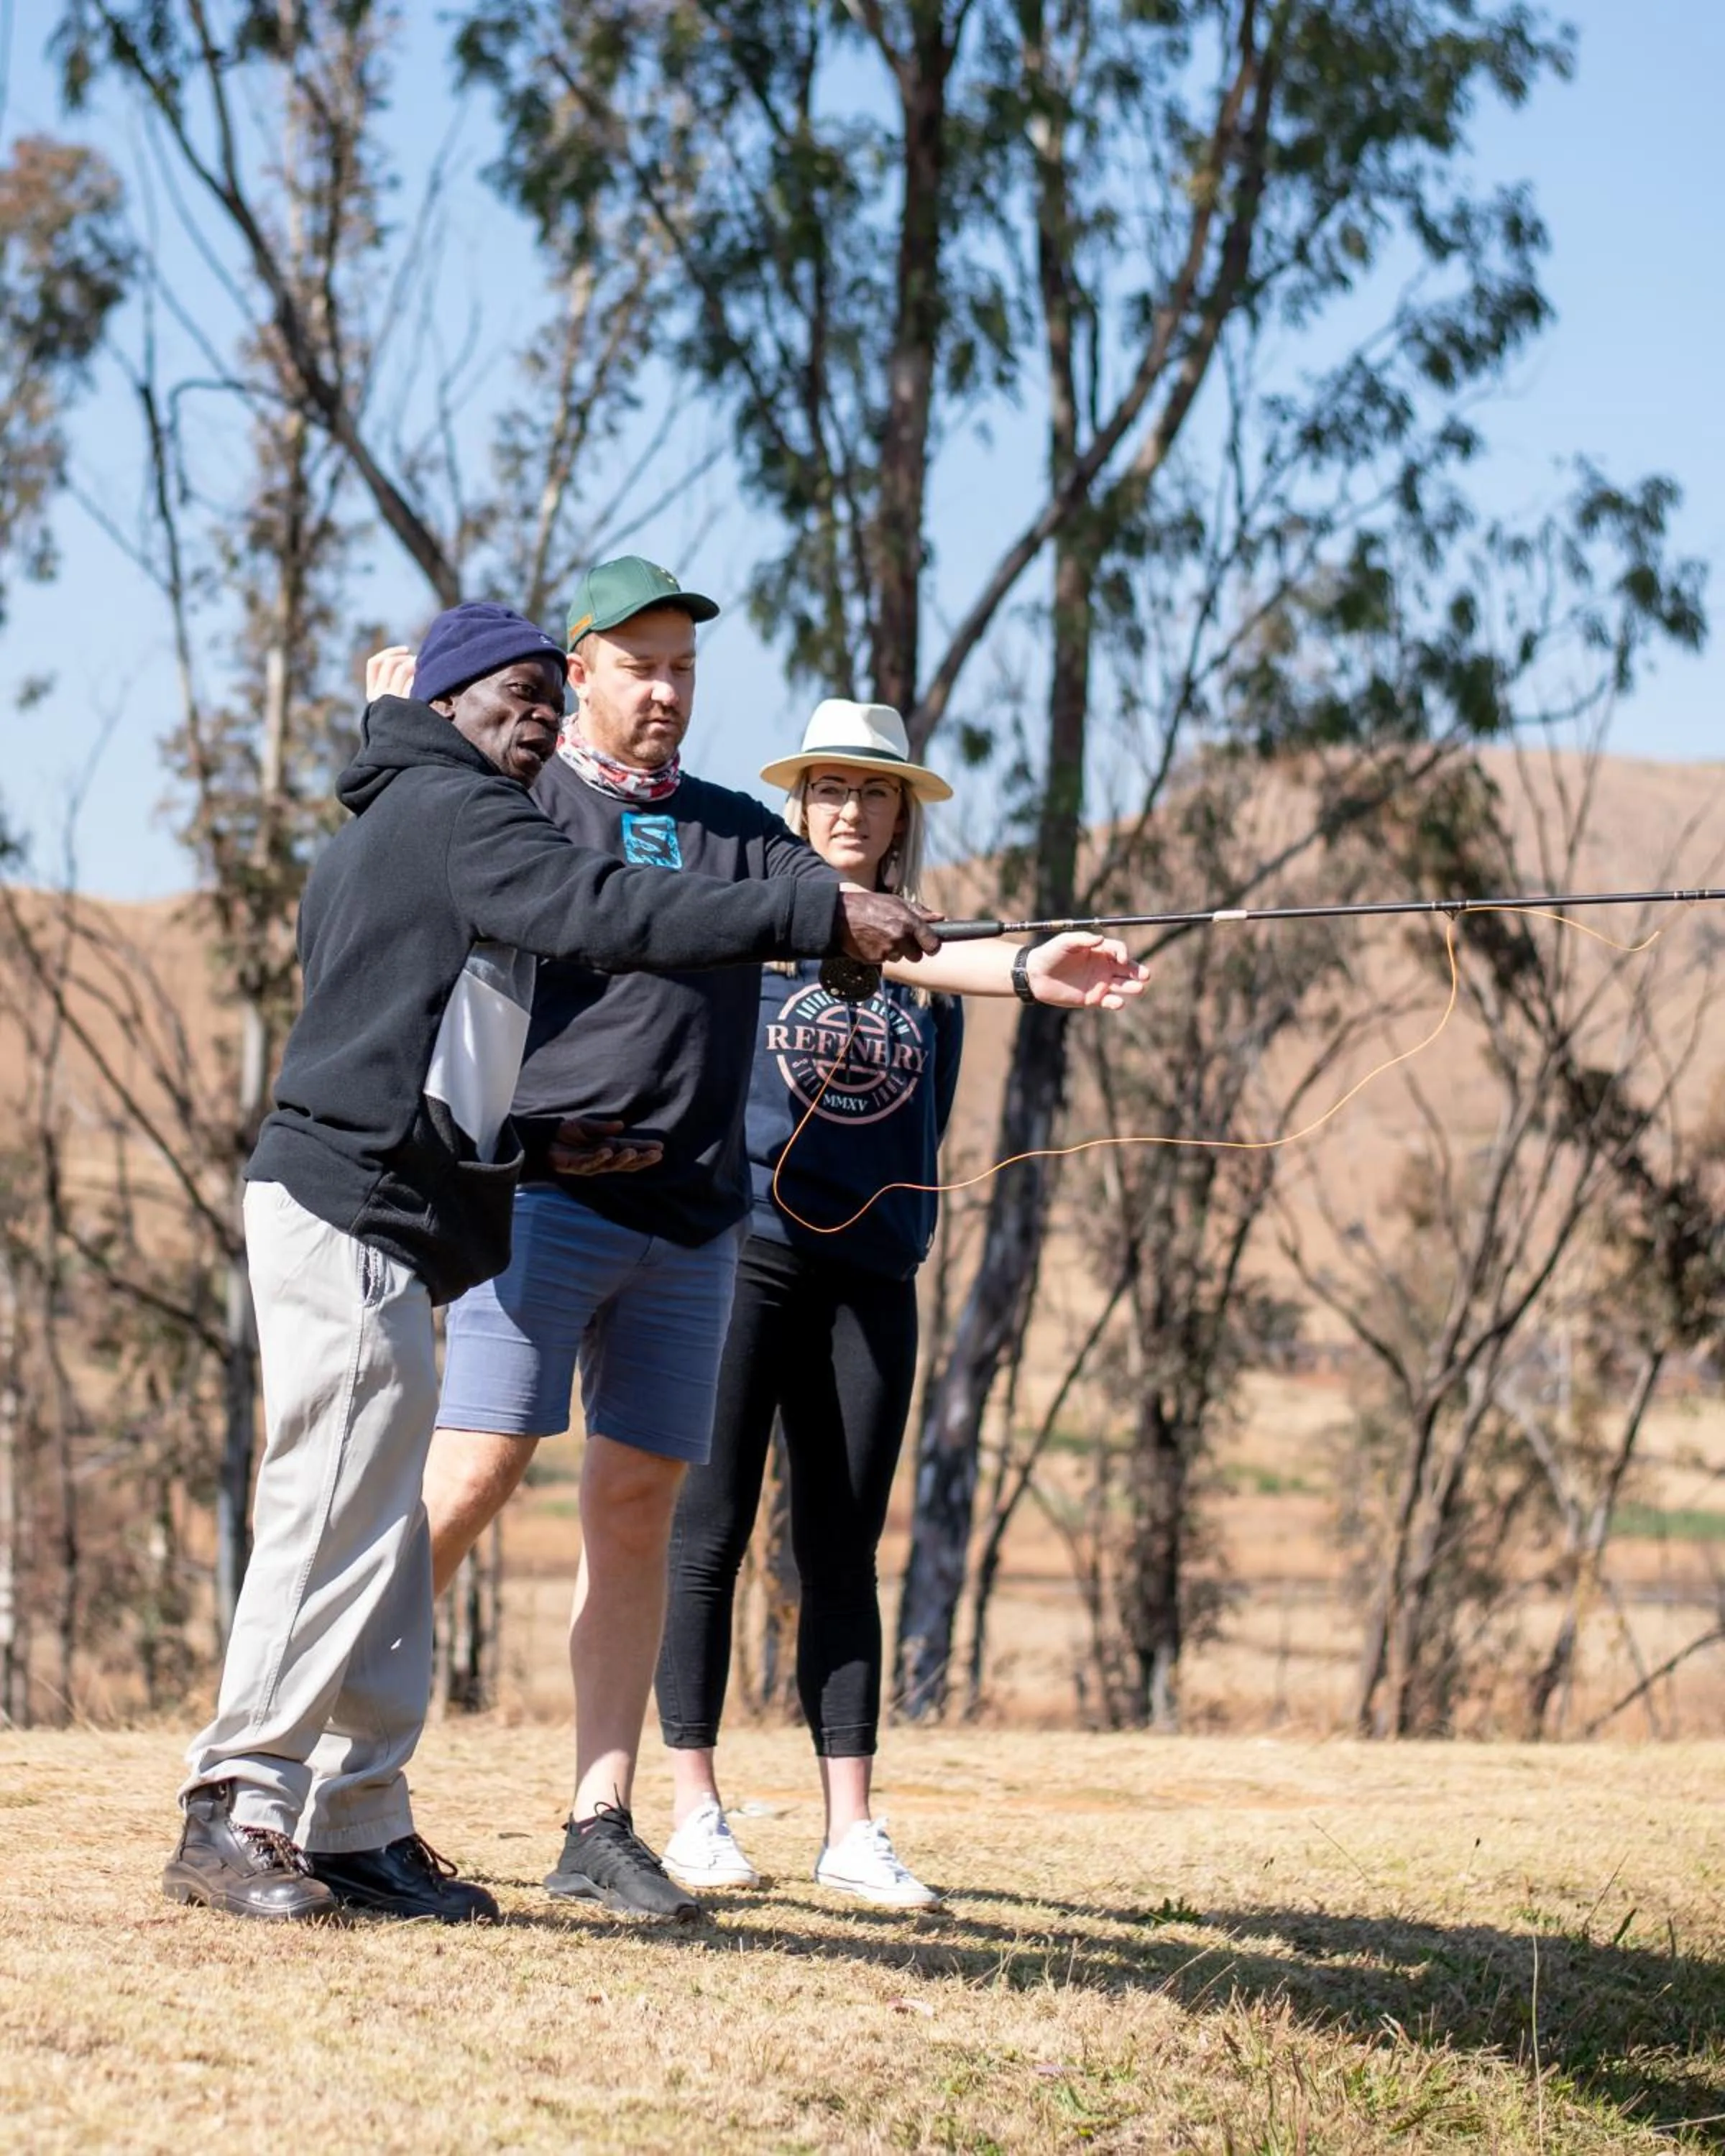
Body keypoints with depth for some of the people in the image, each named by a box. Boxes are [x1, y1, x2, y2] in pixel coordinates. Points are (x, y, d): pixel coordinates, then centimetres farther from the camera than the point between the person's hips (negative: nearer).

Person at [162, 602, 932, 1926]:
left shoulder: (372, 834, 24)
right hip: (351, 1215, -11)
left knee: (380, 1530, 9)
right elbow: (604, 913, -24)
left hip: (366, 1212, 11)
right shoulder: (456, 811, -8)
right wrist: (822, 920, -29)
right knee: (338, 1516, -12)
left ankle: (357, 1829, 11)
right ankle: (235, 1817, -11)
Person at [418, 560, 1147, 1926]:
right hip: (547, 1189, -4)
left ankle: (602, 1825, 6)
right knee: (476, 1470, -12)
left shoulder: (737, 831, 17)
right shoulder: (520, 800, 8)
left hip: (691, 1218, 4)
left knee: (638, 1505, 3)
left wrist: (1024, 968, -7)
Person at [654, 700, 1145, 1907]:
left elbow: (929, 1123, 11)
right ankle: (696, 1811, 4)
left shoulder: (933, 962, 12)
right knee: (711, 1532, -2)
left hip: (870, 1274, 3)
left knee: (844, 1550, 4)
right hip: (739, 1252, -3)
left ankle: (853, 1830, 4)